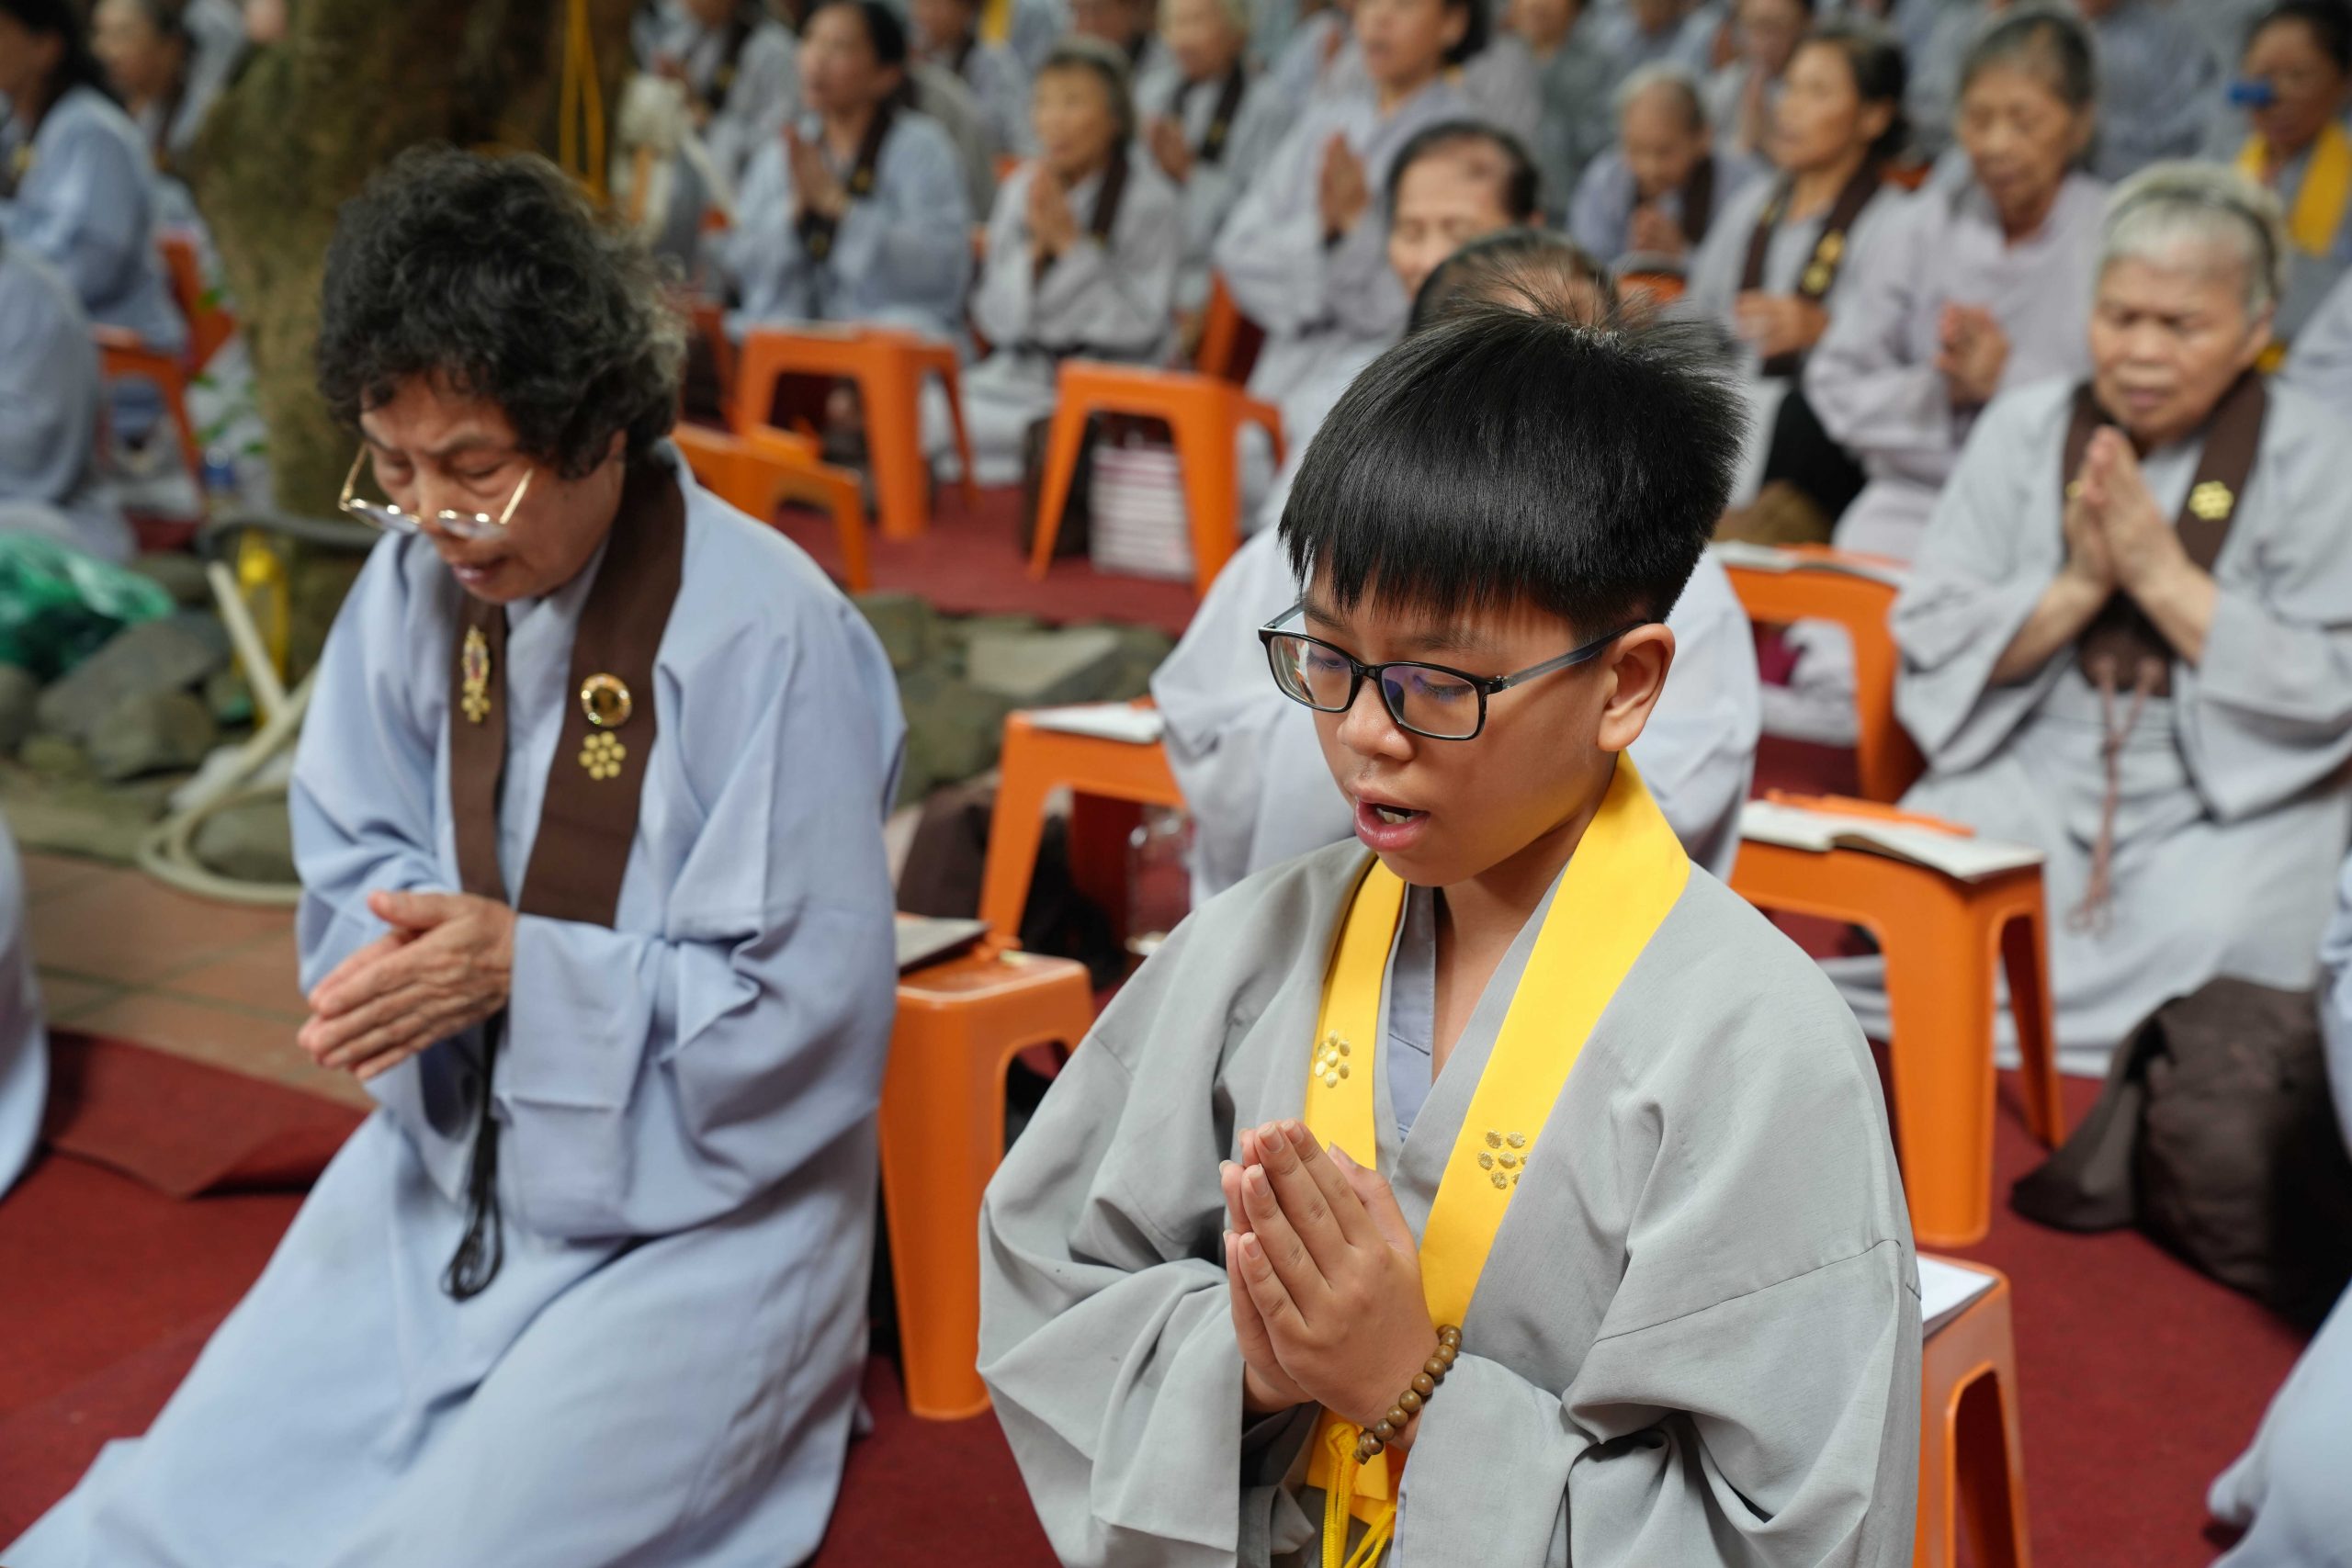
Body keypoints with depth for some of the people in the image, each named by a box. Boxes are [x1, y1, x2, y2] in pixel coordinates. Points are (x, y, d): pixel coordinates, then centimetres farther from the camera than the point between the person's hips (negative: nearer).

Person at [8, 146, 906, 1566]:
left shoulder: (769, 636, -20)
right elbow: (353, 862, 9)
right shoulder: (417, 580, -2)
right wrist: (404, 949, -15)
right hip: (448, 1172, 6)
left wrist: (521, 967, -25)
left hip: (696, 1220, -5)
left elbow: (809, 1018, -17)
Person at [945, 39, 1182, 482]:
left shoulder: (1152, 203, -7)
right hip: (1019, 375, 5)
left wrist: (1071, 243, -16)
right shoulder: (1021, 190, 8)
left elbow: (1137, 328, -13)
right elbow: (998, 321, 6)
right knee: (926, 414, -22)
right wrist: (1035, 248, -10)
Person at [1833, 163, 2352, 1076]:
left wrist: (2163, 574, -15)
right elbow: (1931, 643, 2)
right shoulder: (2024, 429, 5)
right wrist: (2078, 585, -13)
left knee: (2208, 938, -32)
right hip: (2031, 772, 2)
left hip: (2235, 795, -2)